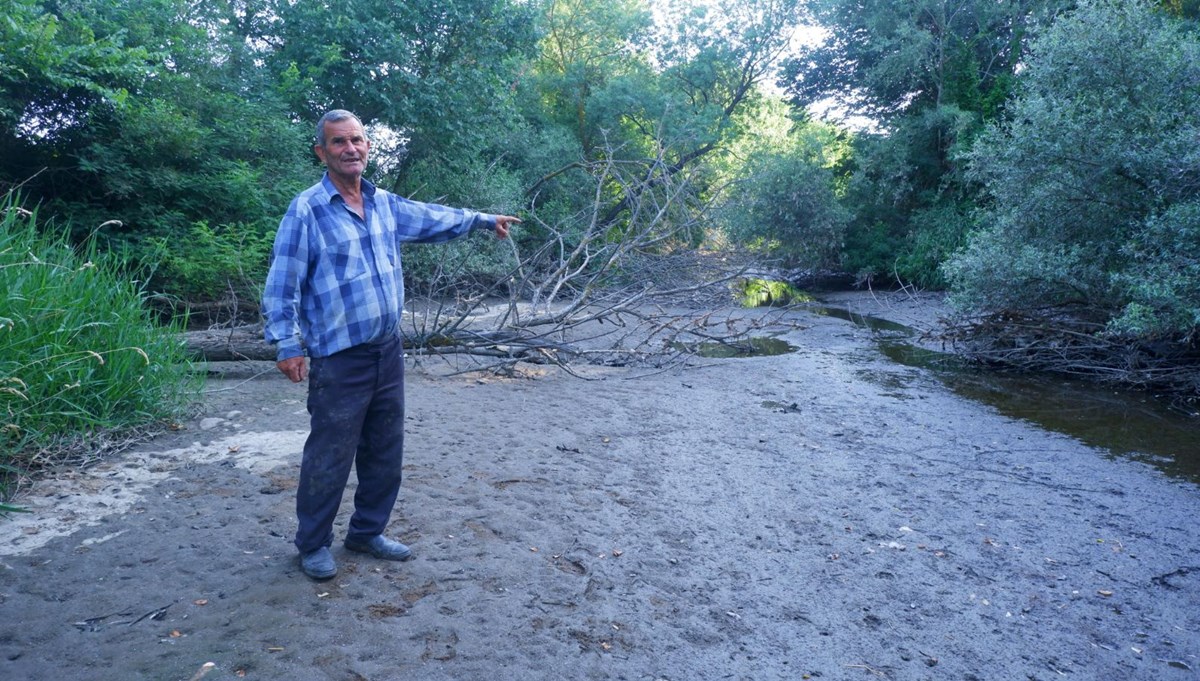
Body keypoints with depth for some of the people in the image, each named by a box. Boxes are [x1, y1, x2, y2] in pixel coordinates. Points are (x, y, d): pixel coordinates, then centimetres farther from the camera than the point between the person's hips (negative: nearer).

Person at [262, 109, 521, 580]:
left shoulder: (384, 204, 8)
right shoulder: (307, 210, -10)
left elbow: (435, 219, 25)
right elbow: (282, 285, -10)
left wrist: (485, 220, 33)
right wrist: (286, 345, -15)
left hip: (389, 351, 7)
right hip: (339, 360, -6)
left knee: (385, 452, 14)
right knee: (329, 457, 2)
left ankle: (367, 532, 31)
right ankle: (313, 544, 21)